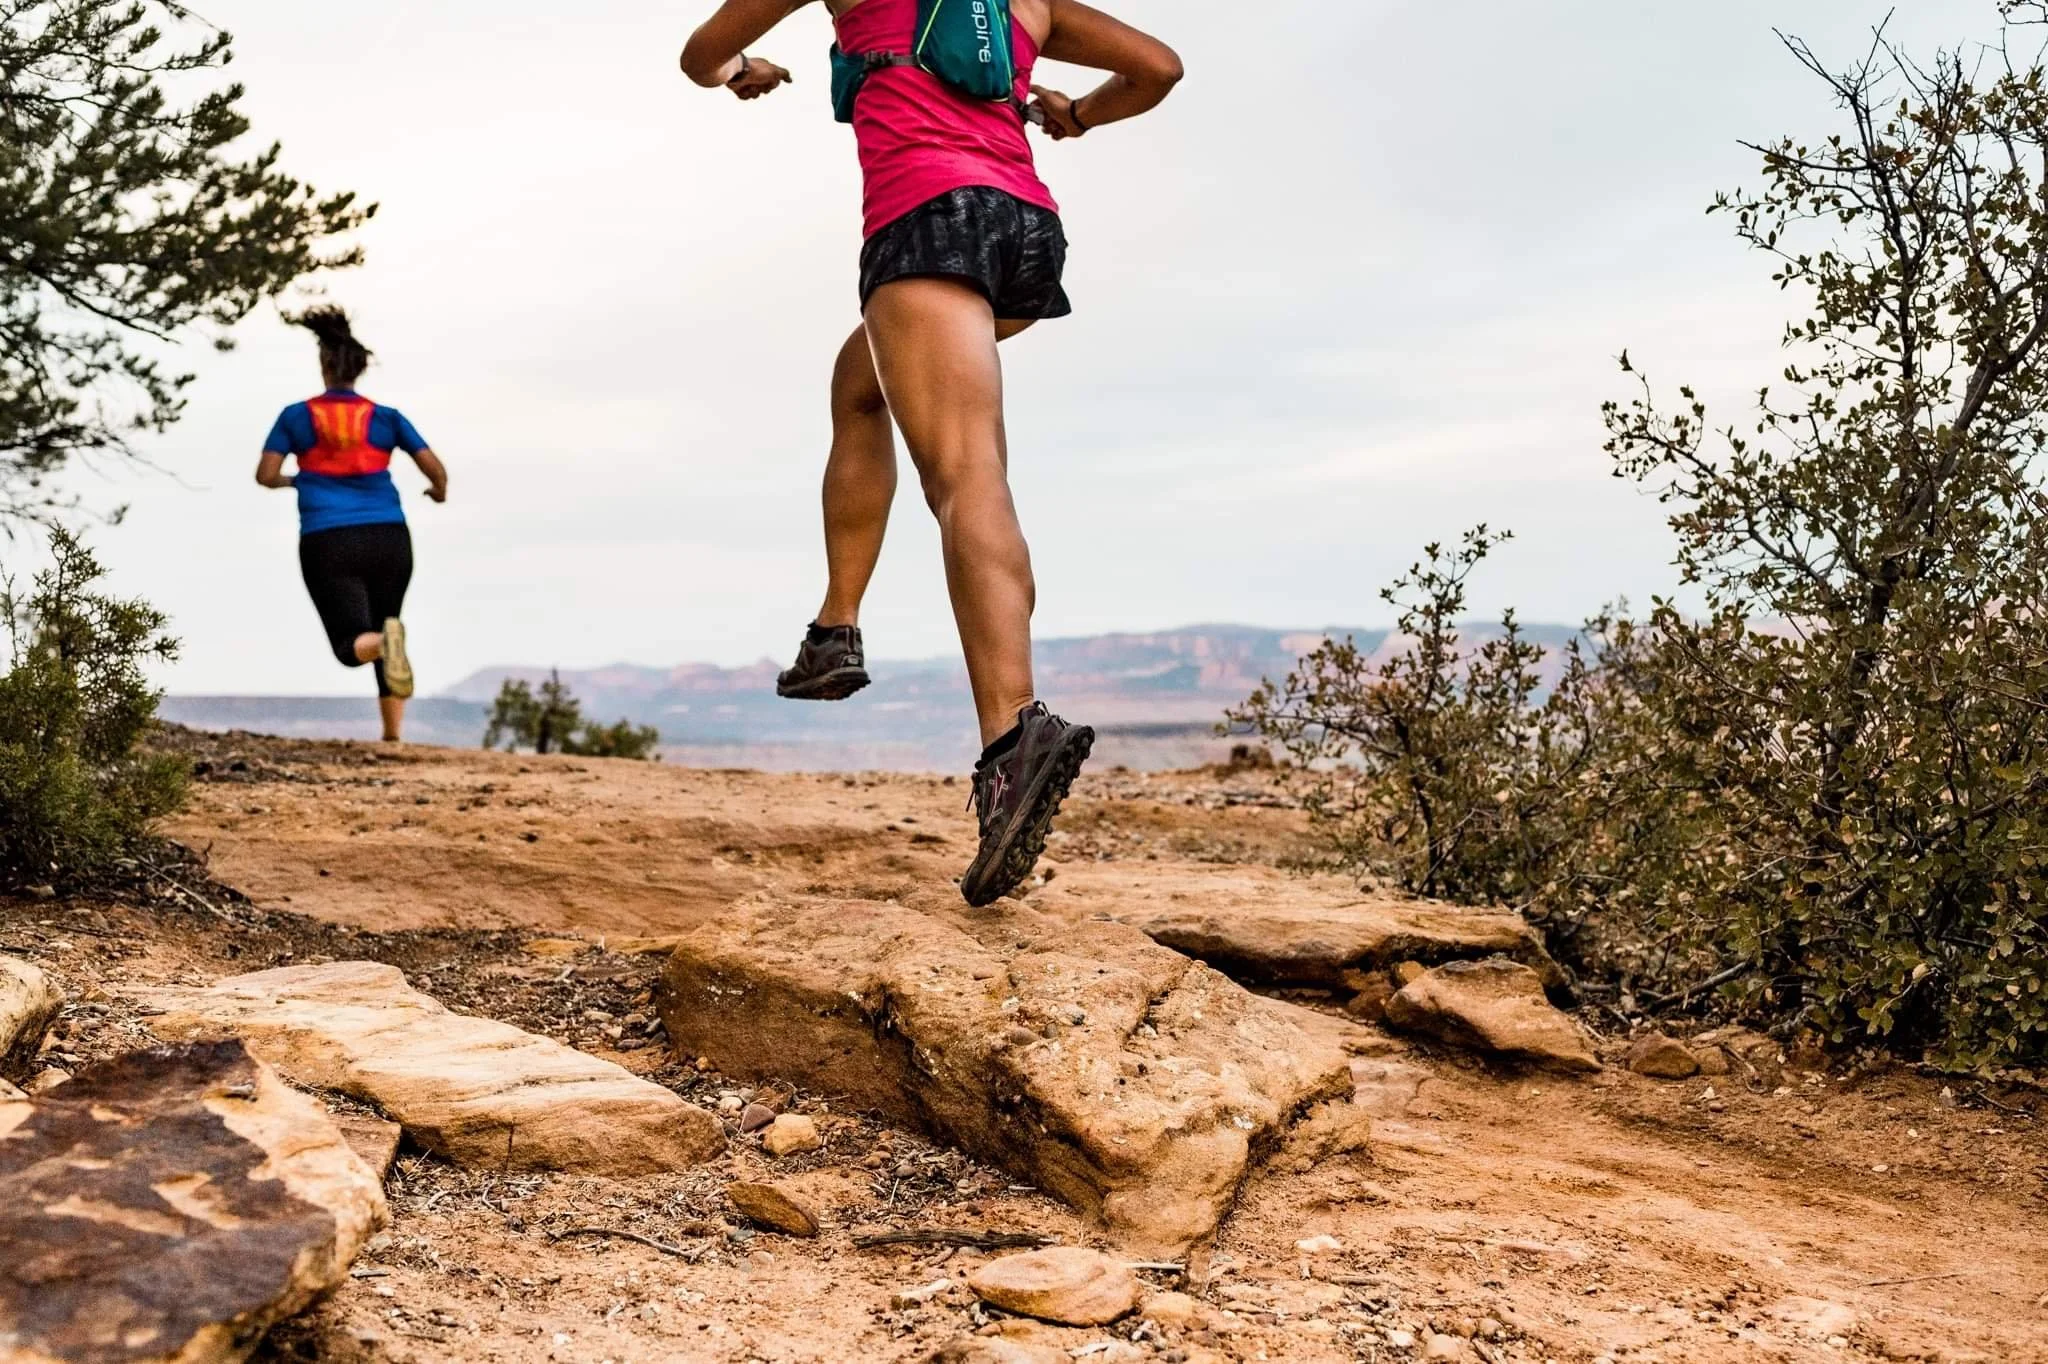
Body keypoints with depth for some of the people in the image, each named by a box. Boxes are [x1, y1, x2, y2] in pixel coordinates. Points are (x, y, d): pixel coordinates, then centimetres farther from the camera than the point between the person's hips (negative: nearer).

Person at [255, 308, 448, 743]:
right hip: (388, 538, 2)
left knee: (353, 644, -2)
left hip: (327, 544, -1)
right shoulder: (386, 418, 6)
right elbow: (436, 469, 1)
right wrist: (439, 492, 24)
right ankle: (393, 736, 10)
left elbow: (265, 475, 2)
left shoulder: (296, 416, 6)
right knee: (385, 622, 18)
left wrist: (290, 480, 25)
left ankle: (384, 642, -40)